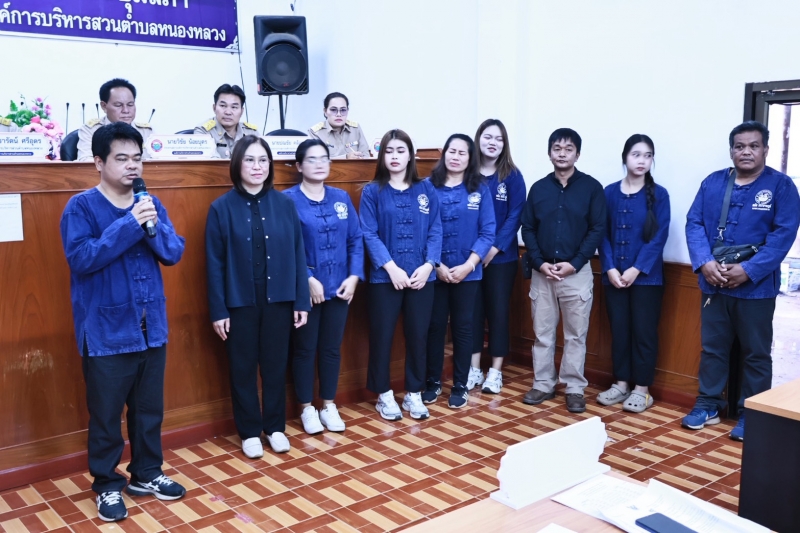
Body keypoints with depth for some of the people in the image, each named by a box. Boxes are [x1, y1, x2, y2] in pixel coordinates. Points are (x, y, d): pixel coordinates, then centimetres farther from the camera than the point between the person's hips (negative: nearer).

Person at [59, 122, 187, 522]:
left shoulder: (151, 203, 6)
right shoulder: (81, 207, -8)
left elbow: (174, 252, 1)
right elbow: (81, 258, -20)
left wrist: (153, 227, -18)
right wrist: (129, 224, -24)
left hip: (151, 328, 5)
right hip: (107, 333, -4)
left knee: (150, 409, 16)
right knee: (106, 415, 8)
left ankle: (146, 474, 33)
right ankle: (107, 485, 25)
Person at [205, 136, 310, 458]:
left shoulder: (285, 204, 0)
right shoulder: (222, 208, -4)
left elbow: (298, 255, 2)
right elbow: (214, 263, -4)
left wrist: (301, 301, -1)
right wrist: (218, 310, -6)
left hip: (278, 300, 2)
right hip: (240, 302, -1)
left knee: (275, 365, 12)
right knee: (243, 368, 9)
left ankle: (275, 427, 28)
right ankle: (249, 432, 24)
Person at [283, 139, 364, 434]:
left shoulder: (341, 197, 7)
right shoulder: (288, 199, -7)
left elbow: (356, 239, 6)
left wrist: (354, 276, -5)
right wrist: (308, 279, -17)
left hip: (339, 287, 4)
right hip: (305, 290, -4)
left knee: (332, 348, 13)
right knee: (305, 349, 8)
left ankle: (329, 406, 27)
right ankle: (307, 409, 22)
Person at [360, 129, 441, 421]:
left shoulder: (426, 189, 6)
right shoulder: (372, 191, -1)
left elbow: (435, 231, 3)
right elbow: (369, 235, -7)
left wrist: (428, 265, -10)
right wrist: (391, 268, -16)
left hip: (422, 277, 2)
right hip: (385, 278, -2)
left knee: (417, 336, 9)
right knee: (381, 337, 5)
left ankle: (414, 394, 24)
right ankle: (384, 395, 20)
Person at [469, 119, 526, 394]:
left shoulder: (512, 176, -1)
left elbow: (514, 216, -6)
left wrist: (495, 248, -15)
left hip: (502, 257, -1)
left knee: (498, 311, 5)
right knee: (473, 311, 7)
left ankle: (495, 371, 15)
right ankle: (474, 369, 19)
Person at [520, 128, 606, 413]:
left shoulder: (591, 187, 0)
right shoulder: (538, 188, 7)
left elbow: (597, 229, -5)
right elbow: (527, 229, 6)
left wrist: (575, 263, -14)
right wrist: (539, 262, -8)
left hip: (577, 271, -2)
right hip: (542, 272, 3)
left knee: (576, 334, 5)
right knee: (542, 332, 8)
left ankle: (575, 388, 14)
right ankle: (543, 384, 19)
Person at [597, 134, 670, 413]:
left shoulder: (658, 194, -2)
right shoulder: (610, 193, 5)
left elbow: (659, 237, -7)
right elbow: (603, 234, 3)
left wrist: (636, 269, -14)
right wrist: (610, 268, -8)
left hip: (646, 277, -2)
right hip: (614, 276, 3)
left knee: (644, 331, 3)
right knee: (619, 330, 9)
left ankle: (642, 388, 13)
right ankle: (621, 383, 21)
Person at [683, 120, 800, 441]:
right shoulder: (712, 183, 6)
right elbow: (694, 223, 0)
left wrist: (749, 270, -21)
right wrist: (704, 263, -16)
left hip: (756, 287, -3)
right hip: (713, 284, 3)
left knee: (756, 353, 7)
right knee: (712, 347, 13)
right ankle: (708, 404, 26)